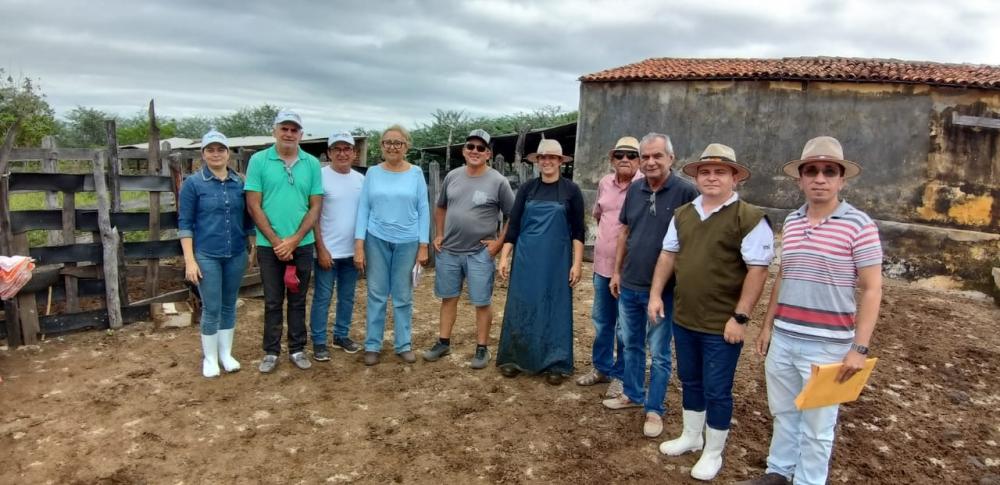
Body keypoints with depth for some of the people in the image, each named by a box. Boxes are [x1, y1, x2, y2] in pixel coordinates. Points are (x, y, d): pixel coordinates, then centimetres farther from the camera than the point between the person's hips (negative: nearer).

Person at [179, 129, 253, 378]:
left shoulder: (240, 183, 3)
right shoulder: (193, 183, -4)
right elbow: (185, 224, -5)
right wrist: (189, 260, -11)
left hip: (236, 255, 3)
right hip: (207, 256, -3)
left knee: (229, 306, 13)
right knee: (211, 309, 2)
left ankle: (226, 354, 27)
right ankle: (209, 358, 20)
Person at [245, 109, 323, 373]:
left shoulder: (312, 164, 2)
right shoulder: (259, 161, -3)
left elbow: (315, 206, 0)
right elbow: (254, 205, -5)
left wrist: (294, 240, -9)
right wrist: (275, 241, -10)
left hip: (302, 245, 1)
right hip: (269, 245, -1)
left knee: (298, 300, 12)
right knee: (272, 301, 8)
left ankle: (297, 349, 23)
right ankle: (271, 352, 21)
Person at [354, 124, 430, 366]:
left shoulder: (416, 173, 1)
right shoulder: (372, 173, 2)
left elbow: (423, 210, 1)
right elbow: (363, 208, 1)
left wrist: (423, 246, -3)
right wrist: (359, 246, -5)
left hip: (407, 242, 0)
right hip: (376, 240, 0)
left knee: (403, 296, 9)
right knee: (376, 295, 7)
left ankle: (403, 344, 21)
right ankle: (372, 345, 17)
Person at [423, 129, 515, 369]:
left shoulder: (498, 182, -9)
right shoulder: (452, 176, 5)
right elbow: (440, 207, 18)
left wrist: (499, 241, -10)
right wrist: (439, 234, 9)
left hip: (479, 253, -4)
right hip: (448, 251, 4)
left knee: (482, 302, 3)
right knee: (448, 298, 14)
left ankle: (482, 349, 16)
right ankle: (443, 342, 27)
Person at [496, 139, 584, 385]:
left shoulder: (571, 190, -1)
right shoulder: (527, 189, 4)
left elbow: (578, 231, -1)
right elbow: (513, 225, 4)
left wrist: (577, 263, -7)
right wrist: (504, 257, -2)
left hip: (557, 260, -1)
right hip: (526, 258, 2)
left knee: (556, 309, 6)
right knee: (521, 307, 7)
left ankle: (555, 363, 17)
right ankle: (514, 358, 19)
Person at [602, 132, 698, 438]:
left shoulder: (686, 192, -12)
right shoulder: (635, 190, 4)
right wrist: (617, 271, 11)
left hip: (663, 289, -5)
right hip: (629, 285, 5)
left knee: (659, 353, 7)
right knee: (631, 344, 19)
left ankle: (654, 409, 21)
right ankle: (632, 394, 37)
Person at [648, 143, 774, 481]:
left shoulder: (750, 218, -13)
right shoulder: (682, 214, 7)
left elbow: (758, 270, -15)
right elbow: (668, 255, 14)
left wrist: (740, 317, -17)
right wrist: (656, 294, 8)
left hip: (722, 325, -6)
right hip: (683, 319, 6)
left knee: (716, 391, 7)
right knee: (690, 381, 21)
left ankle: (713, 453, 26)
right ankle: (691, 437, 41)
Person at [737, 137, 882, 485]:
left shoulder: (859, 225, -10)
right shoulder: (791, 222, 6)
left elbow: (871, 290, -9)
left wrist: (859, 347, -14)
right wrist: (767, 325, 14)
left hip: (827, 345, -5)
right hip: (783, 339, 5)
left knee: (816, 424, 9)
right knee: (783, 412, 19)